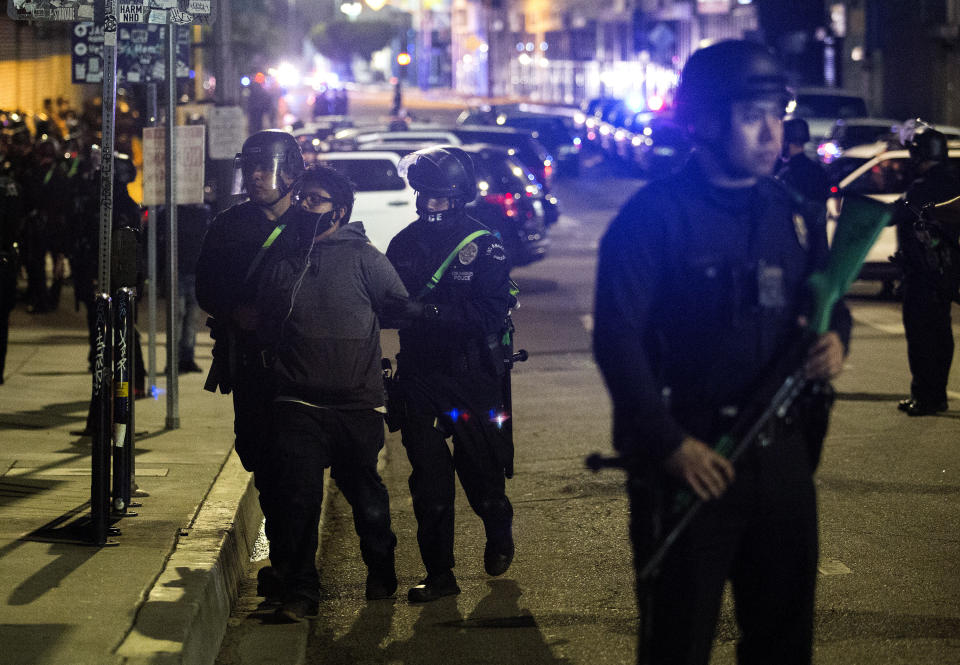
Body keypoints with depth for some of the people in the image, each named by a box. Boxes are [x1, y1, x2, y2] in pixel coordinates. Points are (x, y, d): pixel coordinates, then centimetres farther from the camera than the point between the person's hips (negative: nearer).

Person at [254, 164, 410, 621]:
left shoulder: (363, 258, -1)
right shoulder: (280, 261, 9)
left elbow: (402, 307, 3)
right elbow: (264, 329, 19)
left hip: (358, 402, -1)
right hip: (297, 404, 1)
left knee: (365, 492, 13)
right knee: (297, 494, -11)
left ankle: (380, 571, 36)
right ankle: (299, 590, -2)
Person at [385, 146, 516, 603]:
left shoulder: (484, 247, -5)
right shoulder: (403, 244, 8)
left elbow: (492, 312, -15)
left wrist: (435, 312, -24)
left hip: (471, 377, -3)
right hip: (419, 375, 3)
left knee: (479, 469, 7)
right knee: (428, 478, 0)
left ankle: (499, 536, 37)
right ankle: (439, 574, 6)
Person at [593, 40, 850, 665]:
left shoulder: (793, 214, 11)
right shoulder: (655, 215, -9)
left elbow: (829, 300, 23)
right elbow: (617, 336, -14)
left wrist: (835, 338, -3)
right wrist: (669, 443, -21)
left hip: (782, 455, 6)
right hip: (691, 460, -6)